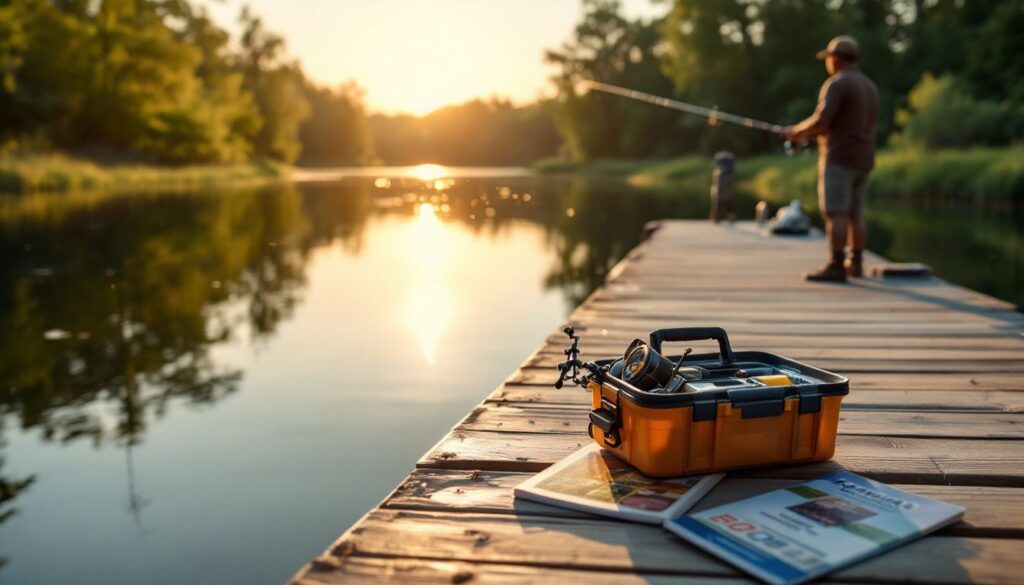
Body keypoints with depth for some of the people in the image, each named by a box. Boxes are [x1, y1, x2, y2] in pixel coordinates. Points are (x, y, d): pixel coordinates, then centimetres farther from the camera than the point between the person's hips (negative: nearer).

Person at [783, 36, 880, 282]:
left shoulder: (837, 83, -10)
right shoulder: (870, 86, 18)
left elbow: (821, 120, -20)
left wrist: (797, 130, -1)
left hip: (839, 158, -9)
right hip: (863, 159, 9)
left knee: (835, 213, -9)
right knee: (854, 214, 11)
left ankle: (836, 266, -12)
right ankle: (855, 264, 15)